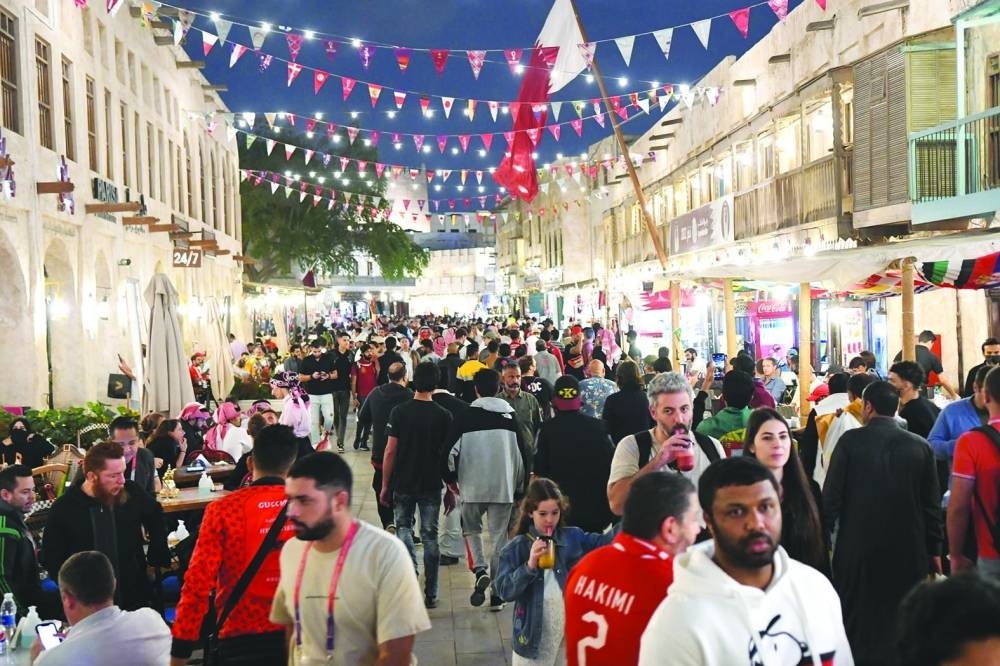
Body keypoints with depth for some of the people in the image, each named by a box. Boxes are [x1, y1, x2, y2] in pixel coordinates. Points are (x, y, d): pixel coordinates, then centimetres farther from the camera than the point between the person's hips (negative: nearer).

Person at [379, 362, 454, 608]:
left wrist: (385, 486, 2)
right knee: (430, 535, 10)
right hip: (432, 486, 1)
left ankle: (409, 570, -5)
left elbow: (390, 451, -8)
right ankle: (430, 594, 14)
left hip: (403, 484, 0)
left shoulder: (399, 411, -9)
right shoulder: (444, 416, -7)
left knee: (403, 526, 19)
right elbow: (448, 455, -4)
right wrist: (451, 490, 7)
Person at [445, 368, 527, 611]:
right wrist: (520, 488, 17)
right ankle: (497, 595, 9)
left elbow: (452, 451, -4)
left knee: (472, 529, 19)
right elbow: (522, 455, 7)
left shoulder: (466, 416, -5)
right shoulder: (510, 416, 4)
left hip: (473, 486, -2)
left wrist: (451, 478, 13)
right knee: (500, 538, 8)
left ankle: (480, 571, -6)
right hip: (504, 488, 2)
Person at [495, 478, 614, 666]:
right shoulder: (516, 548, -7)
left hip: (571, 631, 2)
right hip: (534, 633, -2)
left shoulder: (573, 537, 1)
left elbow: (603, 542, -9)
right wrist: (529, 565, -24)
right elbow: (504, 591, -12)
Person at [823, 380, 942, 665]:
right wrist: (934, 549, 10)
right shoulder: (921, 446, -3)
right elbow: (932, 503, 1)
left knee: (857, 625, 11)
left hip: (858, 548, -1)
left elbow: (831, 496, -9)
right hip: (908, 550, 2)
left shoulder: (850, 441, -9)